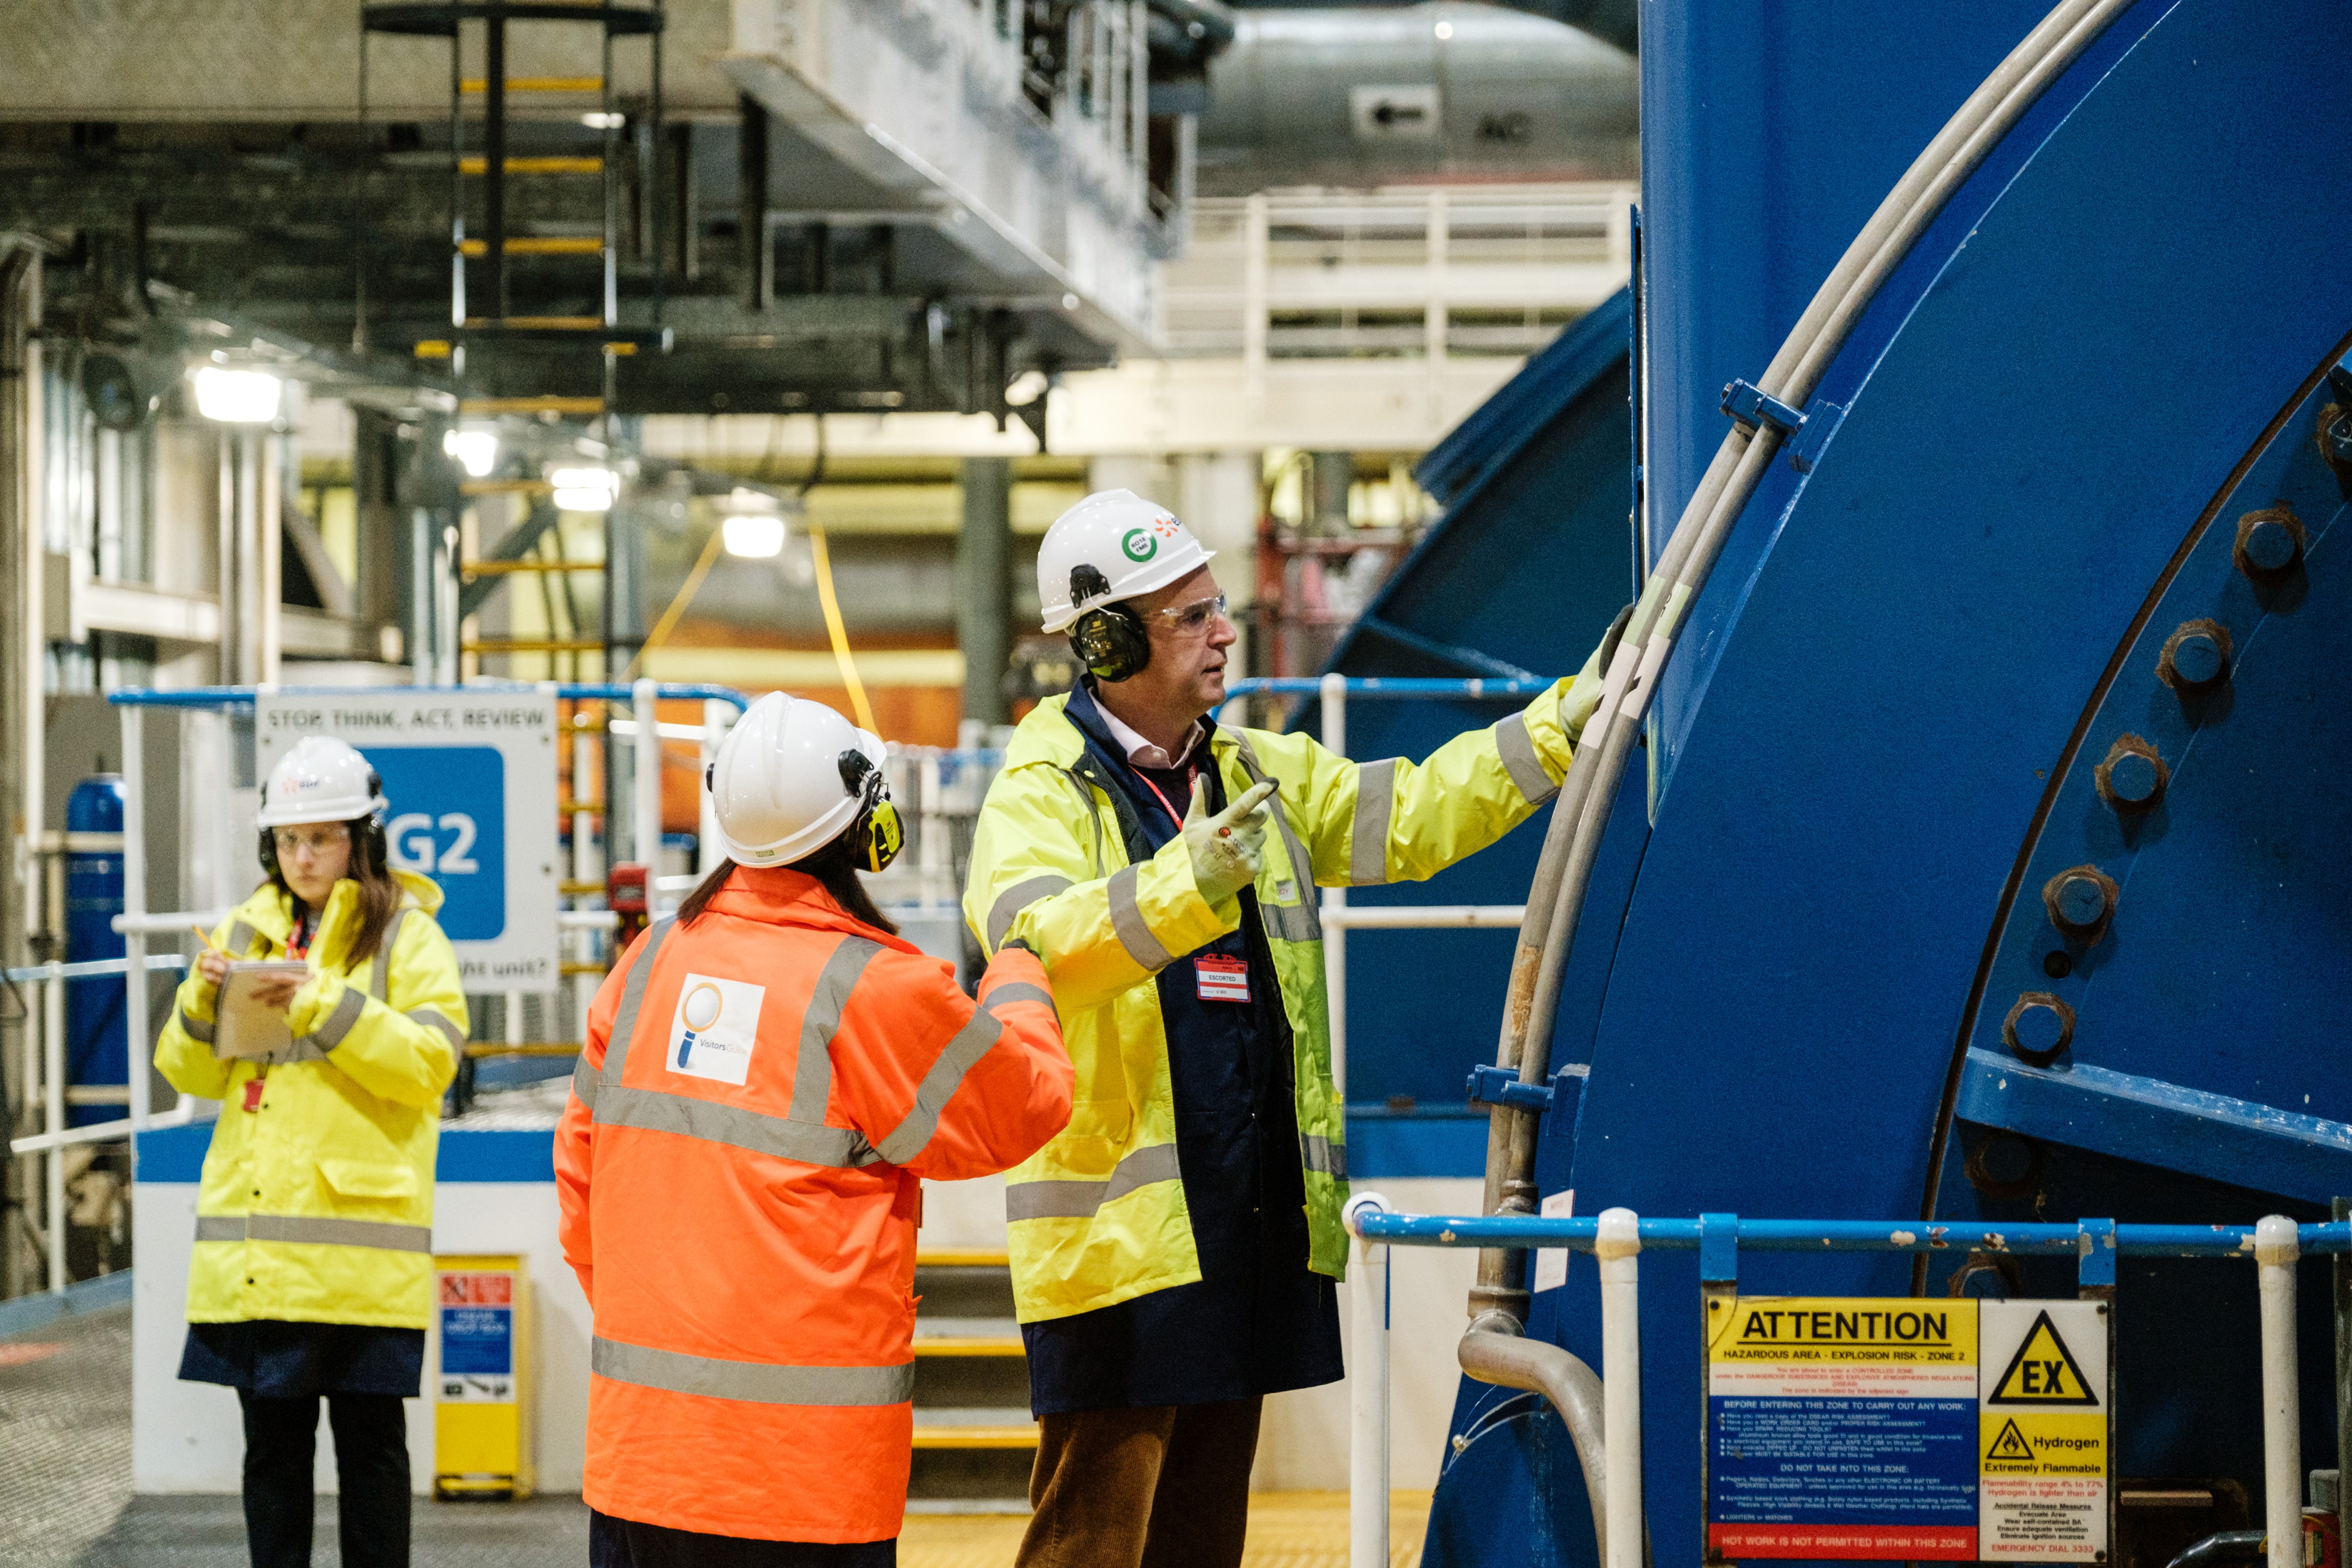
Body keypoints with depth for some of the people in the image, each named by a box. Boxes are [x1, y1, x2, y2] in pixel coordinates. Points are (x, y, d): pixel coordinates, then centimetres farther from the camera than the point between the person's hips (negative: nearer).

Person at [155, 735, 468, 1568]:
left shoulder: (406, 936, 2)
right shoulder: (247, 931, 15)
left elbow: (431, 1061, -10)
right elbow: (194, 1074, 14)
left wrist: (325, 1009, -18)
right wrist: (203, 1002, -6)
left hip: (359, 1234, -4)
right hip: (253, 1234, 4)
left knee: (369, 1437, 0)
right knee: (271, 1436, 8)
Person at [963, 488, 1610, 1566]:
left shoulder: (1259, 777, 15)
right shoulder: (1041, 792, -9)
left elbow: (1413, 818, 17)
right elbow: (1031, 938, -27)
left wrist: (1566, 720, 11)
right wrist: (1190, 882, -42)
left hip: (1250, 1225, 8)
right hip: (1118, 1228, -8)